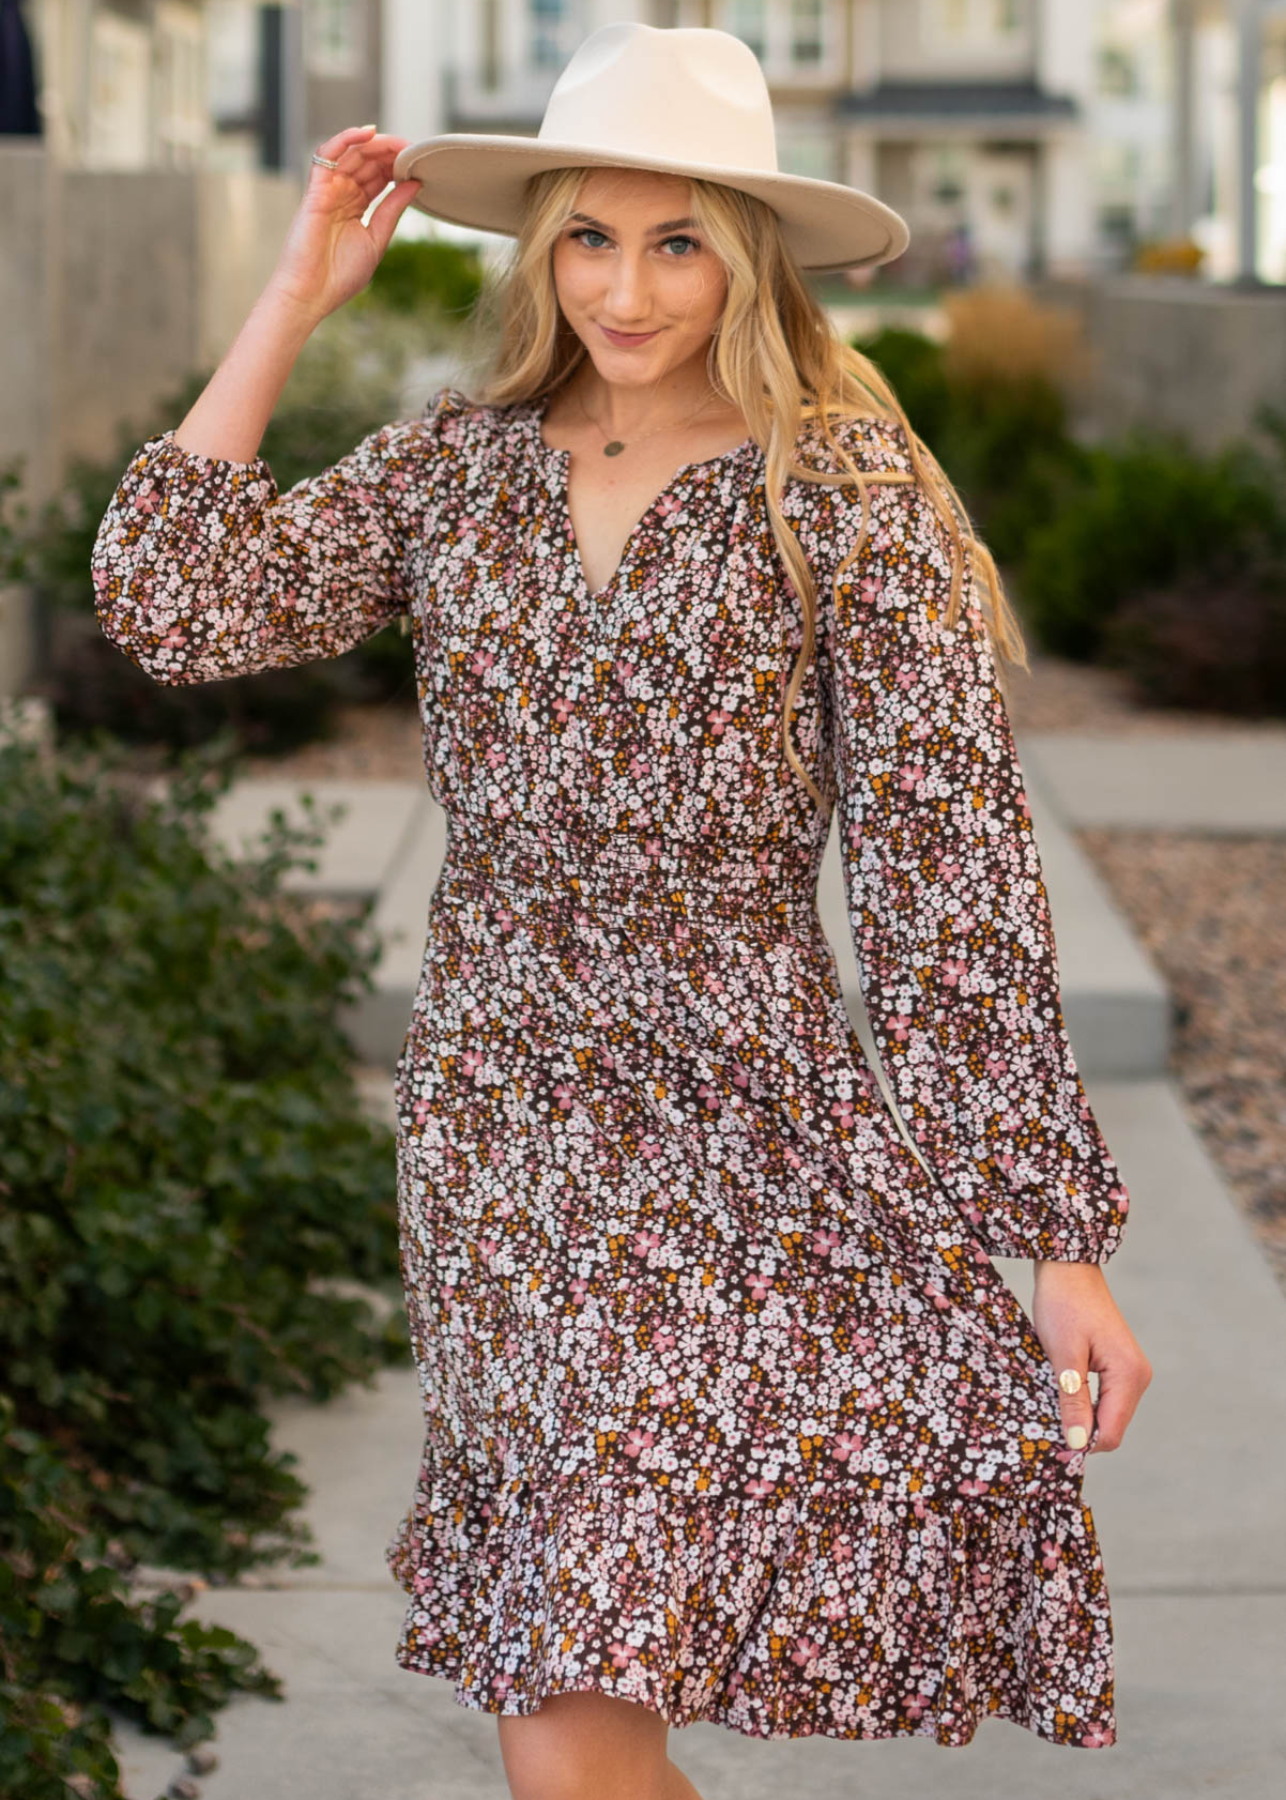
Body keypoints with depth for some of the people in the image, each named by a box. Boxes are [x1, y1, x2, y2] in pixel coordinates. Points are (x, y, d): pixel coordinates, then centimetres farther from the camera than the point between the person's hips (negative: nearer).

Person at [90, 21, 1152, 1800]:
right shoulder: (456, 466, 7)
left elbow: (955, 889, -6)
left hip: (741, 1140, -4)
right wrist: (294, 300, -1)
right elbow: (175, 604, -4)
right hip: (493, 1132, 5)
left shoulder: (844, 499, -6)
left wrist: (1061, 1245, -8)